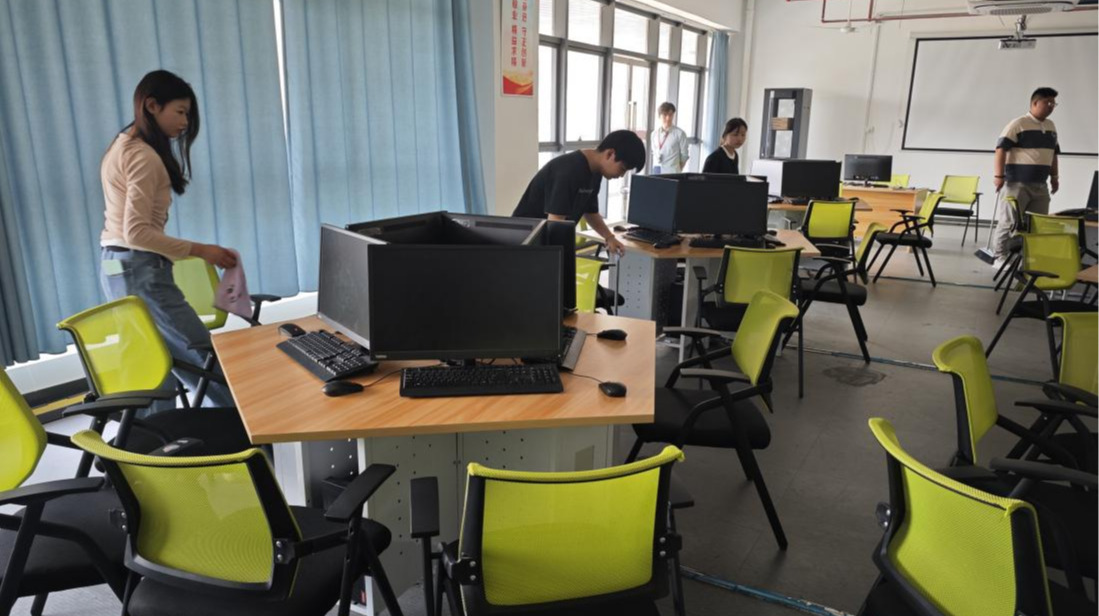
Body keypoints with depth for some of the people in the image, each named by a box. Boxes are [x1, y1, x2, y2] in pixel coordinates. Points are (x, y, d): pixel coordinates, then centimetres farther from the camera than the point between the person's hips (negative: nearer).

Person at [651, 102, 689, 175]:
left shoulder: (679, 133, -5)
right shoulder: (655, 133, 10)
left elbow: (684, 156, -1)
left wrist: (678, 171, 1)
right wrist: (655, 167, 12)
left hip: (671, 172, -5)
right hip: (656, 171, 5)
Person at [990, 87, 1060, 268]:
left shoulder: (1051, 126, 16)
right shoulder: (1018, 124, -8)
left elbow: (1053, 153, 26)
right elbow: (1001, 149, -14)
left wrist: (1054, 176, 23)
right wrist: (999, 175, -20)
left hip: (1040, 184, 8)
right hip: (1017, 183, -8)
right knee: (1009, 222, -6)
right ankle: (1000, 258, 0)